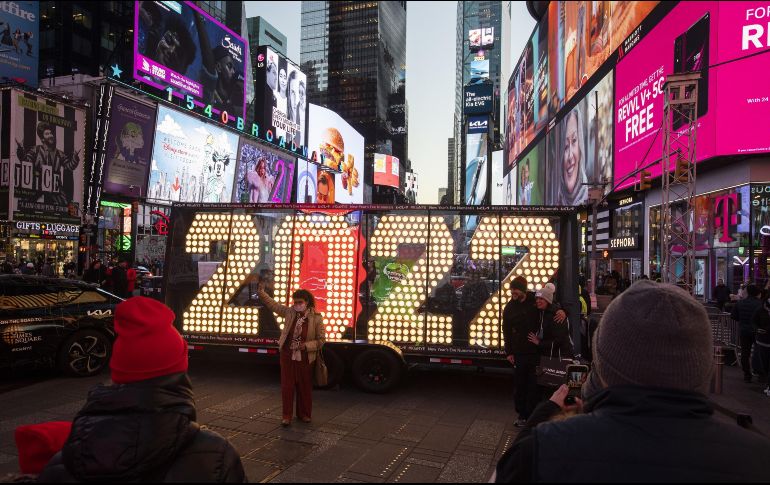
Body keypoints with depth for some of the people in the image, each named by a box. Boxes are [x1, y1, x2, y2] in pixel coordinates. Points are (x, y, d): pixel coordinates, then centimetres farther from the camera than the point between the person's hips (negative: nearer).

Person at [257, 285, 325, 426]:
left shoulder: (316, 318, -12)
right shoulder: (289, 312, -4)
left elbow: (320, 340, -7)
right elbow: (273, 304, 3)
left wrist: (306, 345, -20)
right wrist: (261, 292, -6)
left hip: (305, 359, -2)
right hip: (287, 356, 2)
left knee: (304, 387, 12)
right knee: (287, 386, 8)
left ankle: (304, 414, 29)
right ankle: (287, 415, 19)